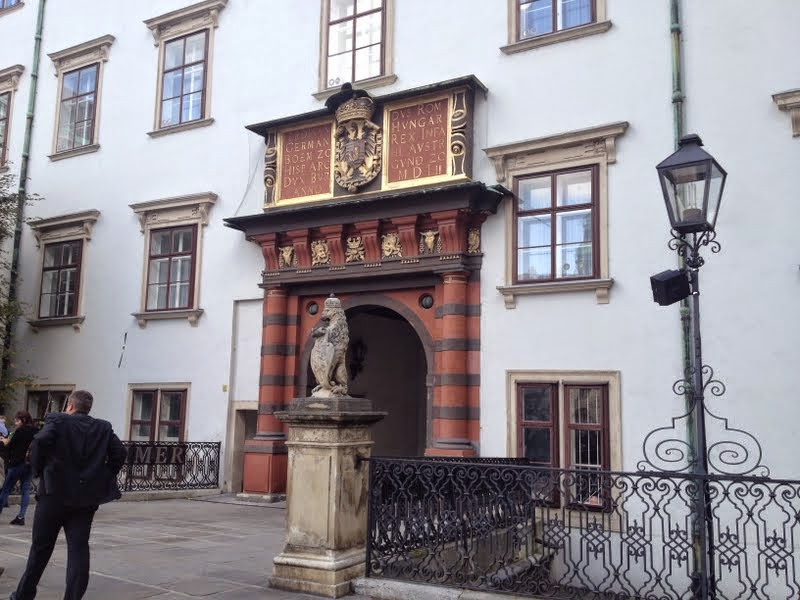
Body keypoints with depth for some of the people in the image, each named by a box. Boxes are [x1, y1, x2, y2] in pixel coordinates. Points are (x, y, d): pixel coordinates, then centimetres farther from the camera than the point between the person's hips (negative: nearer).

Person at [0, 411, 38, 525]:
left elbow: (9, 446, -8)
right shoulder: (36, 432, 8)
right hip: (31, 463, 6)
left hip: (18, 463, -6)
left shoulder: (20, 431, -11)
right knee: (25, 489, 4)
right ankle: (21, 516, 1)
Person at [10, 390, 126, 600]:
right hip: (87, 496, 2)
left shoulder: (57, 420, -1)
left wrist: (39, 471, -3)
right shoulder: (104, 428, 7)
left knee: (41, 547, 12)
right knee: (79, 548, 5)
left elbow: (39, 443, -17)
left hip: (55, 492, -2)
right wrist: (104, 477, 5)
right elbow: (119, 452, -3)